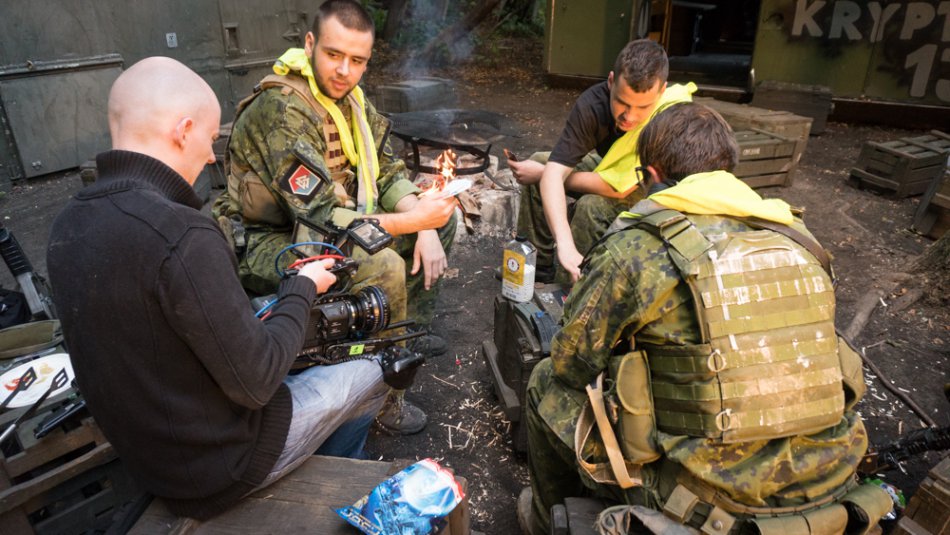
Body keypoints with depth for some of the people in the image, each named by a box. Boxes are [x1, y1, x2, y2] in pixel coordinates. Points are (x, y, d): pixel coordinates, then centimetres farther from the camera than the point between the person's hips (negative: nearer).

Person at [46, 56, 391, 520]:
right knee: (370, 376, 15)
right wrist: (302, 289, -12)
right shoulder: (181, 236, -33)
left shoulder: (67, 226, -5)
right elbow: (256, 383, -26)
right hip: (218, 465, -7)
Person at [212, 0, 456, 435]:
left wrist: (425, 227, -12)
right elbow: (323, 218, -32)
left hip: (326, 218, 9)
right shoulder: (282, 108, -27)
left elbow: (386, 170, 3)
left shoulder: (346, 94, 0)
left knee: (442, 215, 7)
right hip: (264, 242, -8)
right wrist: (412, 220, -34)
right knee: (383, 267, -35)